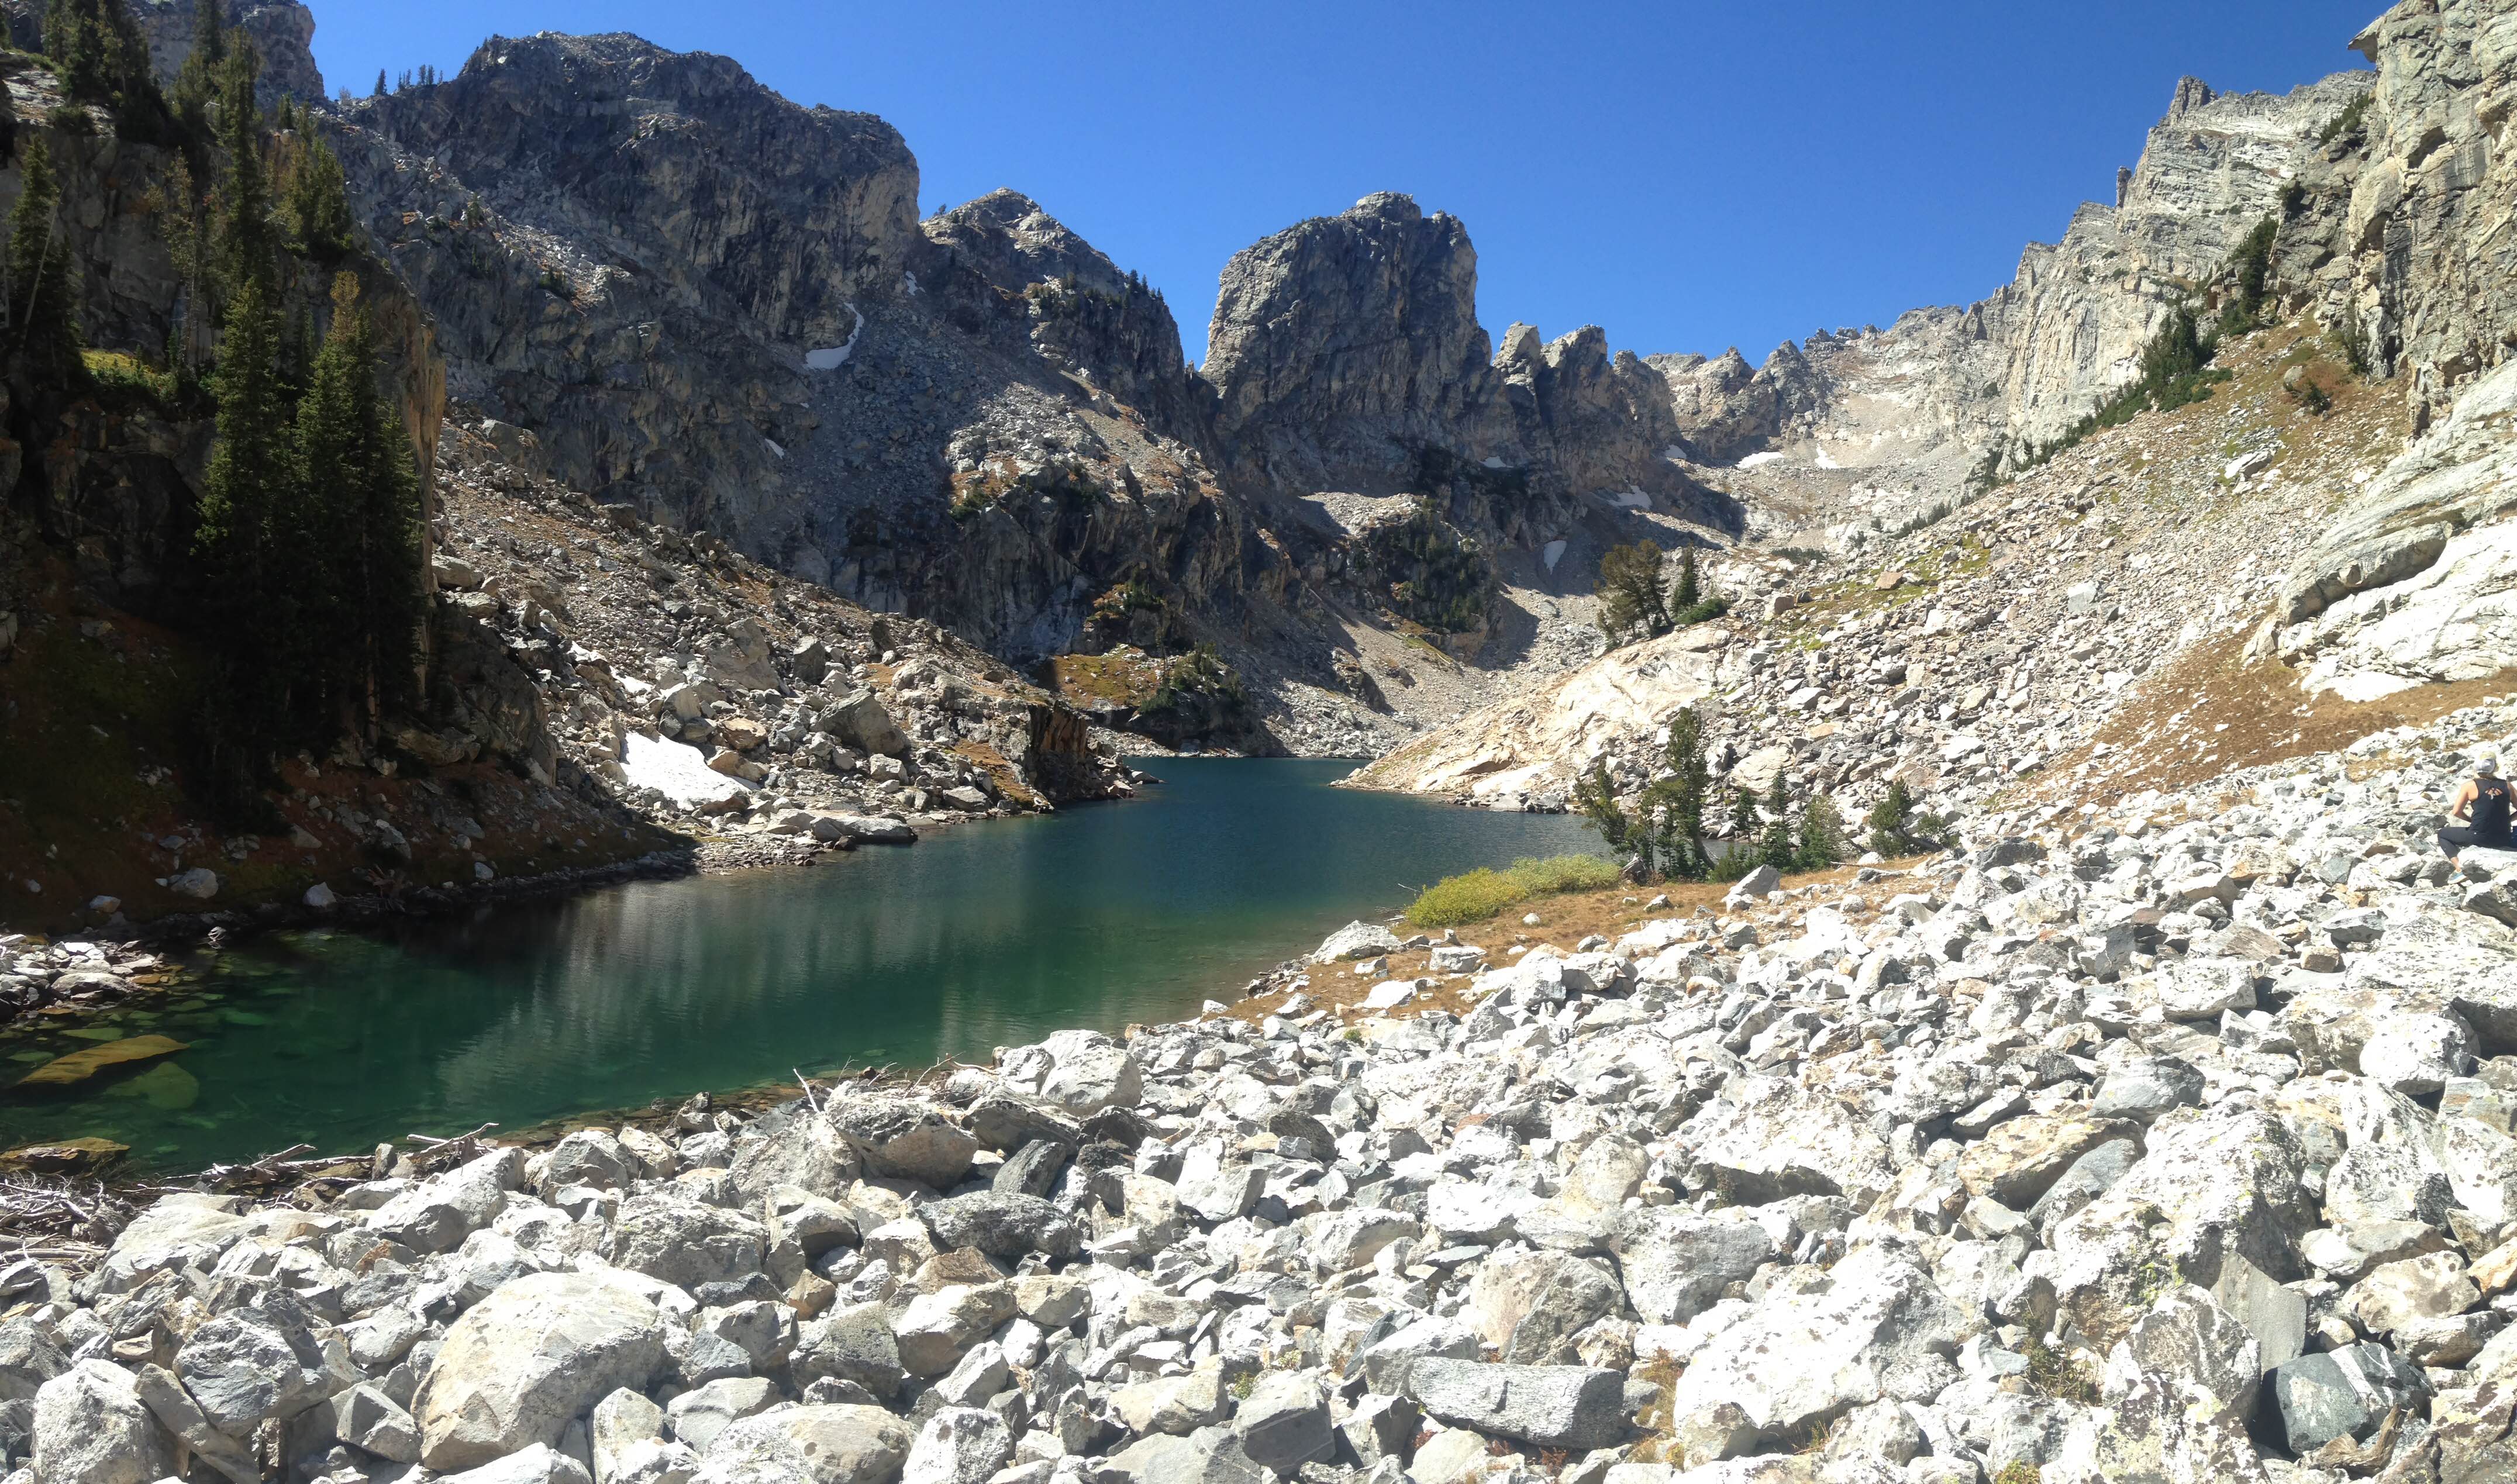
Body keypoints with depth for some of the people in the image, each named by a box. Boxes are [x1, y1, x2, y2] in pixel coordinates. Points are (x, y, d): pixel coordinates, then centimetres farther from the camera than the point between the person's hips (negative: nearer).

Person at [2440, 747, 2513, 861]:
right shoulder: (2506, 785, 3)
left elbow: (2456, 812, -8)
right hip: (2503, 840, 4)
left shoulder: (2470, 785, -6)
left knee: (2442, 834, 17)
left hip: (2478, 838, -3)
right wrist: (2504, 821, 17)